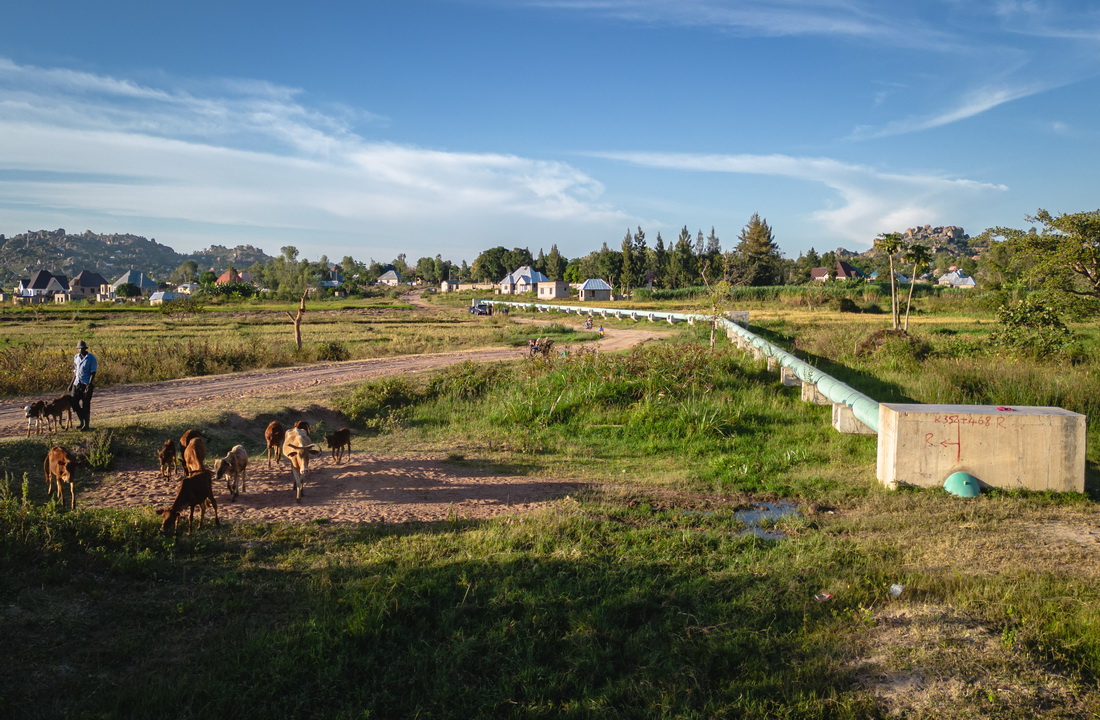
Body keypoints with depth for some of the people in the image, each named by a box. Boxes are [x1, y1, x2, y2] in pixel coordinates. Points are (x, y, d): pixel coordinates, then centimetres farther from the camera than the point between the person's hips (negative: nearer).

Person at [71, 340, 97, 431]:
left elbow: (93, 373, -12)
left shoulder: (91, 358, -9)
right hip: (77, 383, 6)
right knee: (74, 403, 6)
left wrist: (89, 385, -19)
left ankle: (87, 425, 6)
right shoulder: (76, 357, 10)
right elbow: (75, 371, 18)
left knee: (85, 405, -4)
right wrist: (71, 384, 14)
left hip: (87, 384, -6)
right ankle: (82, 422, 23)